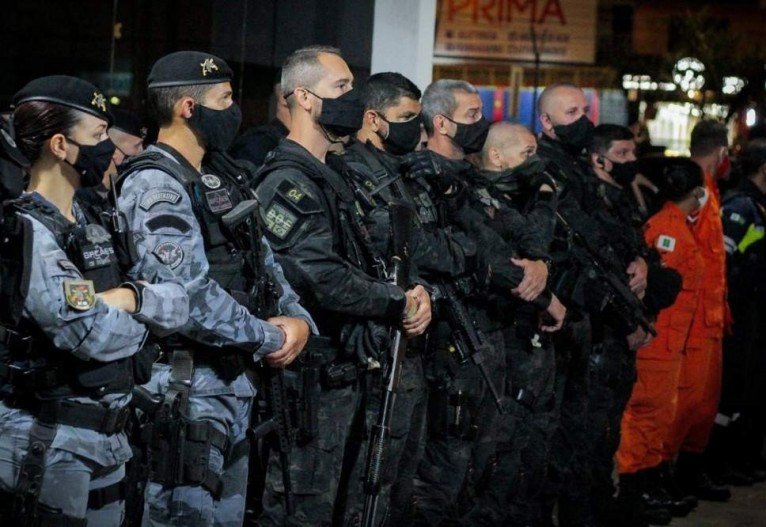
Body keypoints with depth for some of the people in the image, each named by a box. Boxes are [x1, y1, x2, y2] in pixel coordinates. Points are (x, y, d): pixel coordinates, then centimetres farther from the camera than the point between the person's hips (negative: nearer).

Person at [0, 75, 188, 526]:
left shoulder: (93, 225, 11)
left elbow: (179, 302, 4)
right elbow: (92, 335, -26)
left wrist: (131, 297, -16)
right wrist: (146, 314, -6)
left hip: (106, 441, 8)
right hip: (48, 448, -8)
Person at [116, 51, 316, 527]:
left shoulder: (217, 183, 15)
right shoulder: (155, 187, -16)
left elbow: (263, 263, 20)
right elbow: (191, 299, -25)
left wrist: (298, 319, 0)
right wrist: (271, 337, -13)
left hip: (235, 388, 10)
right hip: (186, 393, -10)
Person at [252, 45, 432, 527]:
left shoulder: (337, 175, 16)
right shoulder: (288, 182, -15)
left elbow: (371, 259, 19)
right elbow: (322, 278, -26)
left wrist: (411, 294, -3)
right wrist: (400, 305, -14)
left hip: (346, 372, 10)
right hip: (312, 376, -10)